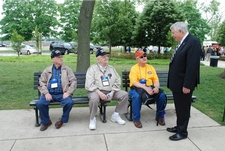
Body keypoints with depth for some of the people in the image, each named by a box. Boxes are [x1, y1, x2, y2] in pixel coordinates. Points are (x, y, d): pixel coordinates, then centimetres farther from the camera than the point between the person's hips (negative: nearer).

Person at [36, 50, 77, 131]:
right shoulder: (47, 70, 13)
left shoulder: (67, 69, 8)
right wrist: (46, 93, -9)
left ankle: (62, 120, -1)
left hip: (62, 94, -1)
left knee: (69, 102, -30)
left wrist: (68, 92, -12)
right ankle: (46, 121, 2)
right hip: (50, 93, 1)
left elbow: (73, 81, 2)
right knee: (40, 103, -25)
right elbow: (42, 82, 8)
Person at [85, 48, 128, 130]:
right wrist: (99, 92, -22)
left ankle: (115, 115, 3)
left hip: (110, 91, 5)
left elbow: (117, 82, 10)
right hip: (97, 91, -4)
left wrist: (112, 93, -6)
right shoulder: (92, 68, 0)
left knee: (124, 94, -13)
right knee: (94, 98, -38)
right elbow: (89, 84, -9)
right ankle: (92, 119, -12)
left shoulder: (111, 68, 14)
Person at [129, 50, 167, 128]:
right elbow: (134, 82, -13)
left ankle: (160, 116, 2)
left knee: (162, 95, -21)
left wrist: (156, 87, -18)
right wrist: (145, 88, -28)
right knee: (137, 96, -37)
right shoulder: (134, 68, -2)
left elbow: (156, 80, 6)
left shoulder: (151, 67, 13)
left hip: (150, 88, 4)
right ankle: (136, 119, -17)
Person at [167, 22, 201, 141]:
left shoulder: (193, 41, -18)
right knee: (179, 108, 20)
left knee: (183, 108, 6)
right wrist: (173, 82, 13)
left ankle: (182, 132, 21)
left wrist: (187, 85, -22)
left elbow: (192, 66, -23)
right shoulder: (183, 42, 10)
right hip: (177, 83, 9)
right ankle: (179, 127, 36)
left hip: (183, 84, -9)